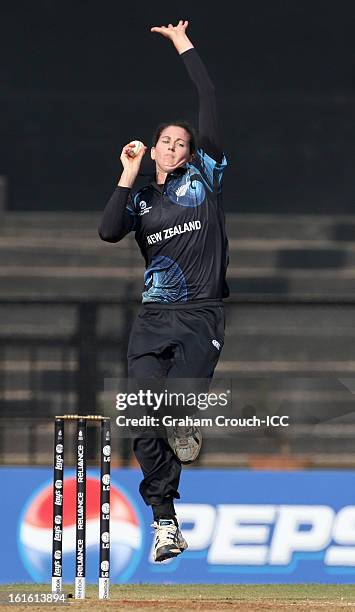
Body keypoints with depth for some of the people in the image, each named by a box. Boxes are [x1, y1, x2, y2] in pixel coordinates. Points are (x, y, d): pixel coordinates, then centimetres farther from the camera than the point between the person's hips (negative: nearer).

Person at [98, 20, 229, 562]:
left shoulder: (204, 178, 9)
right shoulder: (141, 198, 15)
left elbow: (210, 104, 3)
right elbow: (108, 232, -4)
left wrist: (183, 43, 6)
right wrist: (128, 177, -3)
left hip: (202, 316, -3)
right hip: (152, 318, 3)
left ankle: (187, 426, 8)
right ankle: (164, 519, 2)